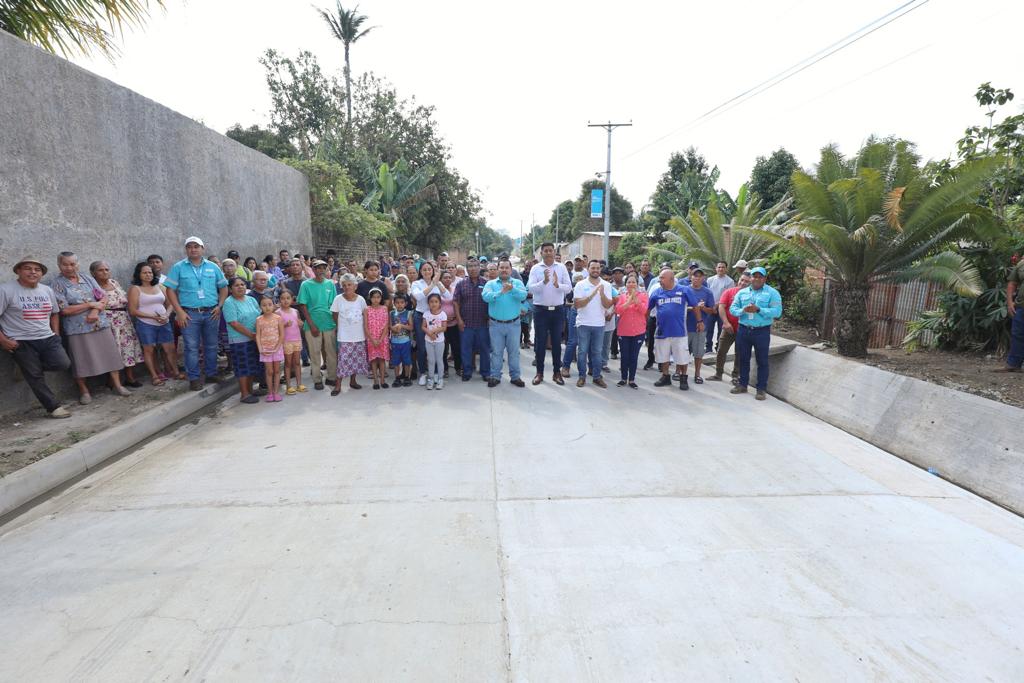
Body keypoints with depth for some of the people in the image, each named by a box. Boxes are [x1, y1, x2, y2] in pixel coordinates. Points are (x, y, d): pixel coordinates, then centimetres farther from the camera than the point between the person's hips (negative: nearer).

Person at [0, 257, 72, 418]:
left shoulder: (47, 290, 10)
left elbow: (54, 313, 22)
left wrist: (56, 334, 10)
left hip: (47, 338, 5)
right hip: (21, 342, -5)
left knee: (63, 364, -14)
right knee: (35, 376, 0)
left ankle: (29, 365, 15)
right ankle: (53, 407, 10)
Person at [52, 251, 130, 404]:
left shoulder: (88, 279, 9)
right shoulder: (58, 283, -4)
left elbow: (103, 299, 4)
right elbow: (64, 310, -12)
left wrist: (95, 311, -14)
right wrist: (91, 304, -12)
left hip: (100, 325, 4)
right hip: (78, 329, -3)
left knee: (110, 354, 4)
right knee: (82, 360, 2)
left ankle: (117, 385, 13)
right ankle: (84, 391, 15)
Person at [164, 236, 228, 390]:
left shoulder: (213, 267, 8)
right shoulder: (178, 267, 1)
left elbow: (223, 287, 13)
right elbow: (171, 290, -1)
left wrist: (220, 306, -1)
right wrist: (179, 311, -8)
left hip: (211, 313, 2)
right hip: (189, 314, -2)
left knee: (211, 346, 11)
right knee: (192, 347, 1)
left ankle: (211, 374, 23)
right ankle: (194, 378, 10)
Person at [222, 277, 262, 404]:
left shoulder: (251, 300, 12)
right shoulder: (229, 303, -8)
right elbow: (234, 323, -15)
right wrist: (251, 335, -16)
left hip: (254, 339, 6)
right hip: (239, 340, -6)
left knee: (252, 366, 11)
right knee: (243, 367, -2)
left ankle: (250, 391, 22)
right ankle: (244, 394, 6)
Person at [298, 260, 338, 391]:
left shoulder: (330, 284, 5)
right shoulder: (306, 284, -3)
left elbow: (335, 305, 9)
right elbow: (303, 306, -5)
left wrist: (337, 323, 3)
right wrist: (312, 324, -11)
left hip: (330, 323, 3)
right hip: (313, 324, -2)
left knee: (332, 352, 7)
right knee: (315, 353, 5)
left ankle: (332, 377, 20)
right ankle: (317, 380, 15)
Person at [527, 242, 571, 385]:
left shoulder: (562, 268, 2)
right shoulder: (535, 268, -1)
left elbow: (569, 288, -3)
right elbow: (530, 288, -12)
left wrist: (557, 285, -22)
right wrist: (544, 281, -27)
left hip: (558, 310, 1)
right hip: (541, 310, -1)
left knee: (556, 342, 8)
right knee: (540, 342, 5)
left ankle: (557, 373, 18)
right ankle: (539, 373, 16)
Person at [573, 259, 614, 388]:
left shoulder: (606, 285, 3)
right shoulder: (580, 284, -3)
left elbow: (607, 305, -3)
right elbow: (577, 304, -12)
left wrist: (602, 293, -20)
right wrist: (592, 295, -21)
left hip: (599, 324, 2)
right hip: (583, 323, -2)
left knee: (597, 352, 8)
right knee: (582, 351, 4)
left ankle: (597, 377, 17)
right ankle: (582, 376, 14)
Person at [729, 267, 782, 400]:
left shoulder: (772, 293, -3)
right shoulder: (742, 292, 9)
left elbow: (777, 311, -14)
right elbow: (732, 309, 3)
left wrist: (759, 310, -23)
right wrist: (743, 310, -17)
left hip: (762, 331, -4)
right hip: (743, 330, 4)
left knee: (762, 361, 3)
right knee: (743, 359, 12)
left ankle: (761, 389, 12)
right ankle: (742, 385, 25)